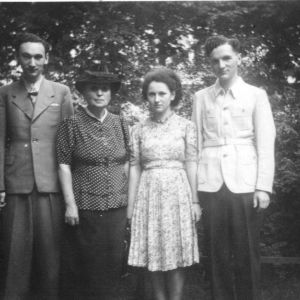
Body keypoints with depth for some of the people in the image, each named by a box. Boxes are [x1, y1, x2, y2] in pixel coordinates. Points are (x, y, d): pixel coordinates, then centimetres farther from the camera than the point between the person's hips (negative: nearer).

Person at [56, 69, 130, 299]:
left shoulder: (120, 124, 7)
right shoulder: (72, 124, -3)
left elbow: (125, 165, 10)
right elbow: (64, 165, -5)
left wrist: (130, 199, 6)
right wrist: (70, 204, -10)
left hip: (117, 204, 3)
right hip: (84, 205, -3)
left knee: (113, 261, 9)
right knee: (84, 263, 6)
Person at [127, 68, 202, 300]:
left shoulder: (186, 126, 1)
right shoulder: (139, 130, 6)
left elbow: (191, 165, -1)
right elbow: (135, 168, 5)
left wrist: (195, 200, -6)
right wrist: (130, 205, 3)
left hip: (177, 193, -2)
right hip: (149, 194, 2)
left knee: (176, 255, 1)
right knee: (154, 255, 6)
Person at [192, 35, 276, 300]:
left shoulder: (256, 95, 5)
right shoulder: (201, 97, 10)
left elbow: (266, 144, 1)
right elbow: (195, 144, 8)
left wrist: (264, 187, -7)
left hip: (244, 183, -1)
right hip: (210, 185, 2)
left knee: (246, 253, 2)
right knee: (218, 252, 7)